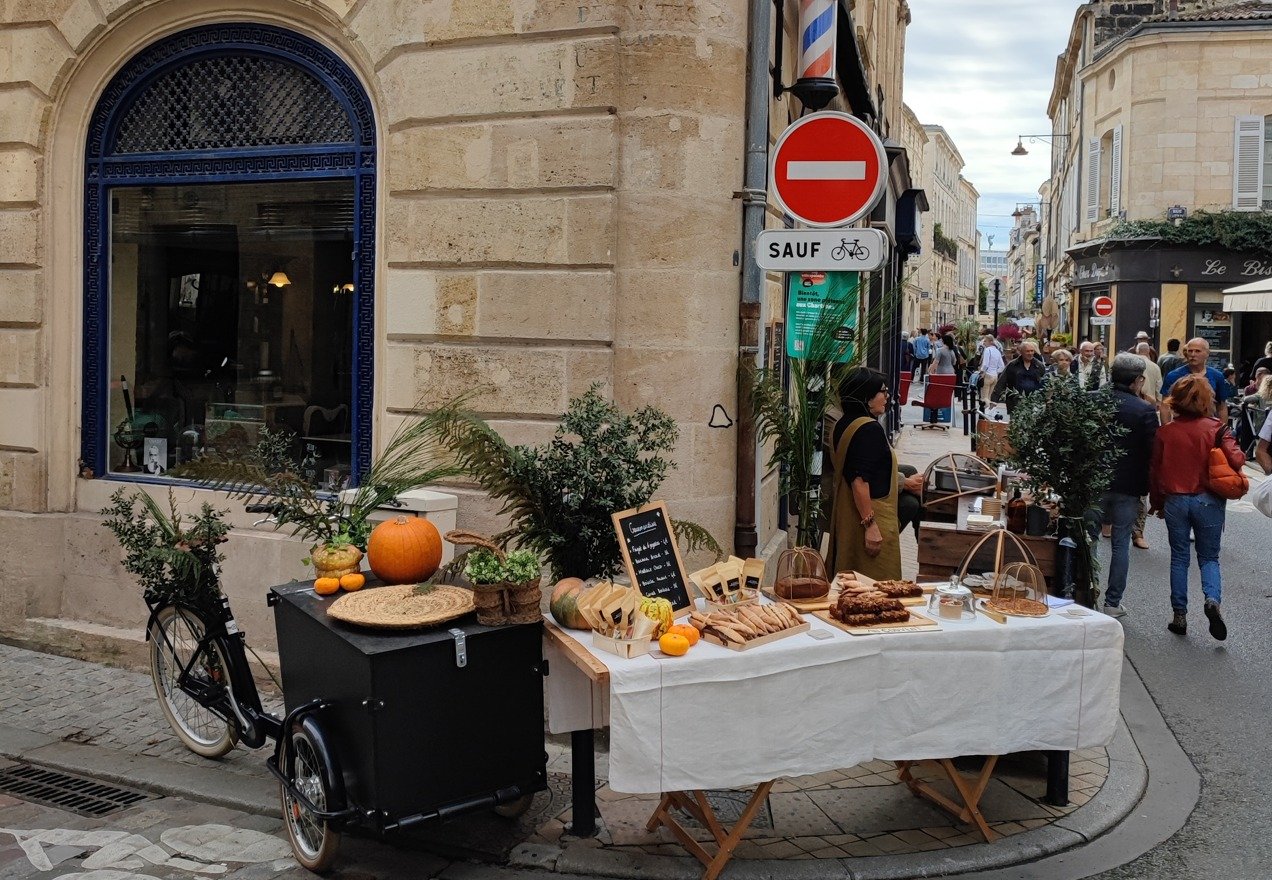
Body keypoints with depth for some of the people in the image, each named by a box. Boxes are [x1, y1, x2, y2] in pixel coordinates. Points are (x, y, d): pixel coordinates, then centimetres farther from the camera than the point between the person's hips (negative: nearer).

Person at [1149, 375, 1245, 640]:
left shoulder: (1165, 432, -3)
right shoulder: (1216, 428, -8)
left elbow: (1155, 471, 1)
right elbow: (1236, 460, -18)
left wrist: (1157, 503, 14)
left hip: (1175, 500, 1)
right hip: (1208, 500, -1)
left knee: (1179, 558, 13)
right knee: (1209, 557, 12)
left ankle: (1179, 615, 13)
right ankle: (1213, 599, -14)